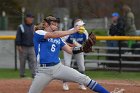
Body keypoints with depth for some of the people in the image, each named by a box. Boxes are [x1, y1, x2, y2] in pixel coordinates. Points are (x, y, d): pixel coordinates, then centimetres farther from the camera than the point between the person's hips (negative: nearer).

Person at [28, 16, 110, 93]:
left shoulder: (58, 39, 16)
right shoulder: (38, 33, -2)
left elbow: (70, 50, 11)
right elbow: (54, 35, -19)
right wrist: (73, 31, -19)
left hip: (58, 67, 4)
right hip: (43, 71, -4)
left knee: (84, 79, -8)